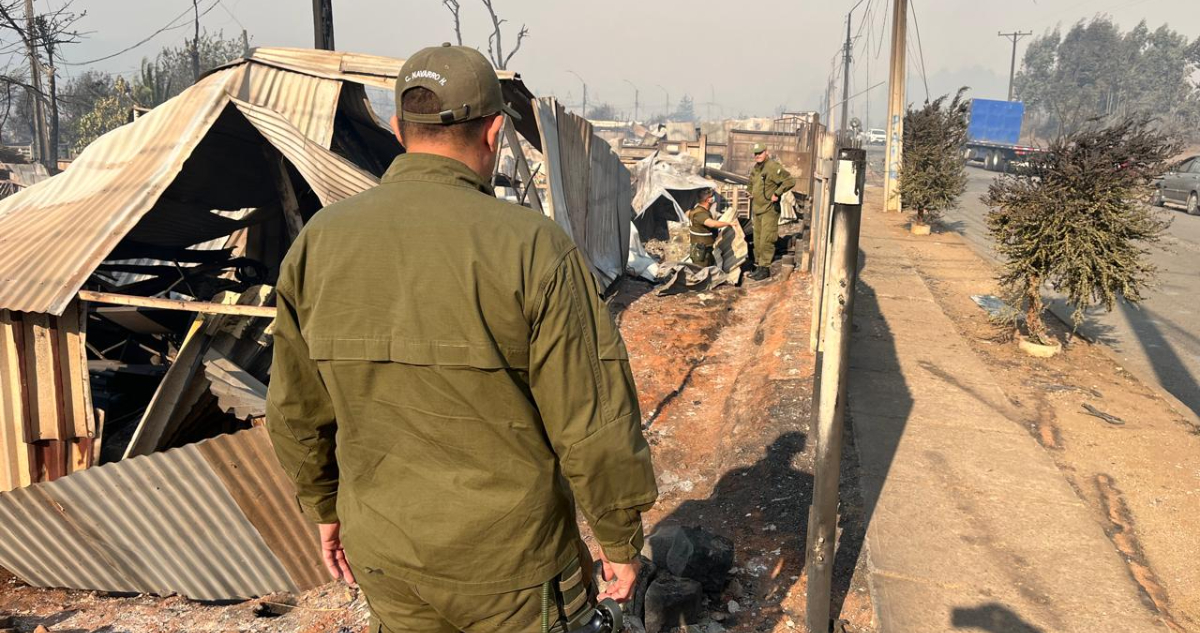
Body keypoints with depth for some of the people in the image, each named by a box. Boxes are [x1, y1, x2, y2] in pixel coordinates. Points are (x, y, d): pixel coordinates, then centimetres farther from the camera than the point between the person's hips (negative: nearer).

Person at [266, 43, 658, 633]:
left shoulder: (320, 240, -5)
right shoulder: (532, 248, -19)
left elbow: (296, 407, 5)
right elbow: (593, 422, -15)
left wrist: (325, 507, 20)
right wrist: (621, 539, 0)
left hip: (382, 558, 4)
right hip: (511, 563, -4)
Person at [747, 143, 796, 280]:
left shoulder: (773, 167, -15)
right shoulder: (754, 168, 12)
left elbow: (790, 181, -20)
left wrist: (777, 194, -18)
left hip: (769, 209, -9)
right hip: (756, 209, 9)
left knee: (766, 241, -9)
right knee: (757, 241, 13)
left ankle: (765, 268, -4)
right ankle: (758, 265, 22)